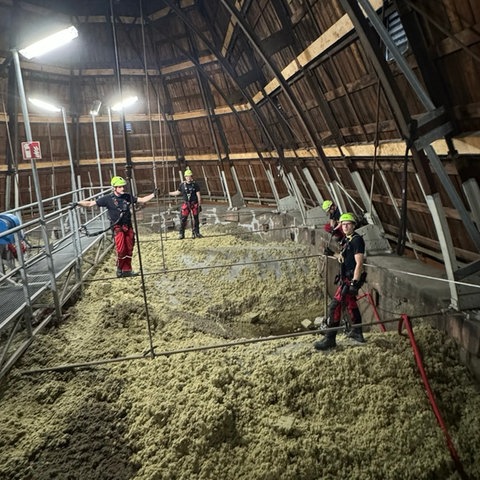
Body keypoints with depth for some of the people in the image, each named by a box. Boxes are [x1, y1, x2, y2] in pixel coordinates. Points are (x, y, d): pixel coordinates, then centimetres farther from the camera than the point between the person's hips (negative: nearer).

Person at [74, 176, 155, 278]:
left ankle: (127, 270, 19)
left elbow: (142, 200, 13)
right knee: (121, 249, -12)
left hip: (128, 226, 4)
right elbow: (90, 203, -7)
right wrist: (78, 203, -18)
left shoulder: (128, 197, 4)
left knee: (129, 249, 6)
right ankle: (119, 269, 9)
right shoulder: (108, 198, -8)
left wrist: (153, 194, 7)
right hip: (117, 227, -4)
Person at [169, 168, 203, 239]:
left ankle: (196, 233, 17)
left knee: (196, 219, 5)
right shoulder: (182, 185, 2)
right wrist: (168, 193, 12)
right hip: (186, 204, 0)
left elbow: (198, 195, -1)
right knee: (183, 219, -5)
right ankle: (181, 234, 4)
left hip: (194, 204, 0)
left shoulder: (195, 184, -1)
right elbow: (177, 192, 16)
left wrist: (199, 205, -5)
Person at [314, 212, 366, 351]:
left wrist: (354, 283, -24)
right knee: (351, 304, 21)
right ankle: (357, 333, 37)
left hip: (351, 279, -10)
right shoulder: (346, 239, 12)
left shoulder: (356, 240, -16)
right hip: (346, 277, 10)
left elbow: (359, 264, -21)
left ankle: (330, 339, -6)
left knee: (335, 306, -10)